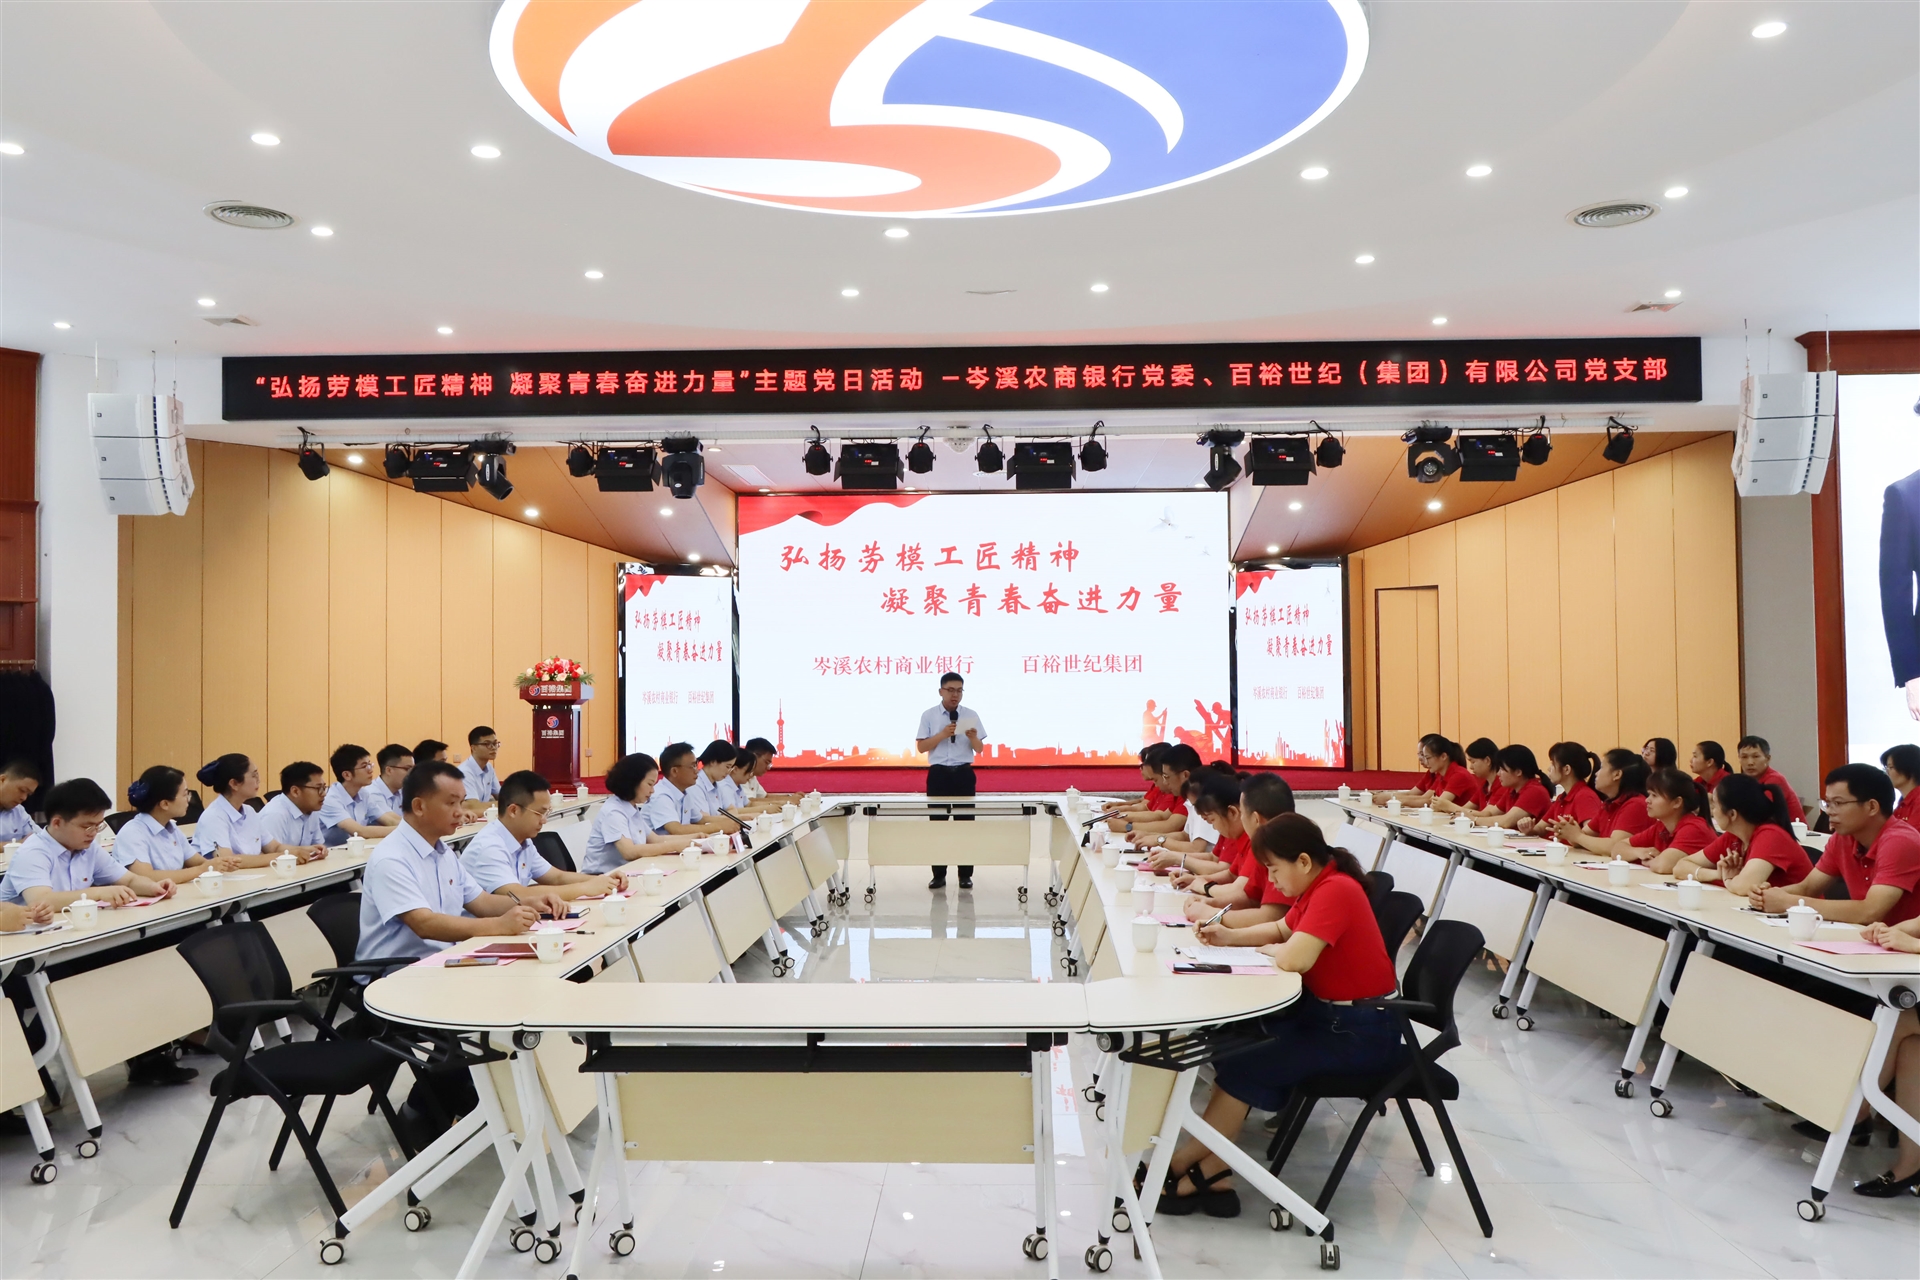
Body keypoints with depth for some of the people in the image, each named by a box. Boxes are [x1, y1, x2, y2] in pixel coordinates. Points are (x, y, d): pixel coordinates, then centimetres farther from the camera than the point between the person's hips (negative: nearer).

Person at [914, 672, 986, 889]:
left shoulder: (971, 715, 4)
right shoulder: (929, 715, 0)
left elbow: (980, 749, 4)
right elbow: (921, 746, -6)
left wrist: (973, 738, -18)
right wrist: (942, 734, -19)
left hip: (964, 774, 1)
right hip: (939, 774, -1)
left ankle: (965, 875, 12)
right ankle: (938, 875, 12)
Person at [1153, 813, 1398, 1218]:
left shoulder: (1336, 890, -23)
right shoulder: (1317, 887, 6)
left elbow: (1294, 958, -33)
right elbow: (1283, 932, 21)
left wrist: (1269, 950, -10)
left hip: (1361, 1031, -10)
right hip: (1324, 1010, 10)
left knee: (1242, 1068, -12)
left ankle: (1179, 1166, 4)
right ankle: (1211, 1173, -3)